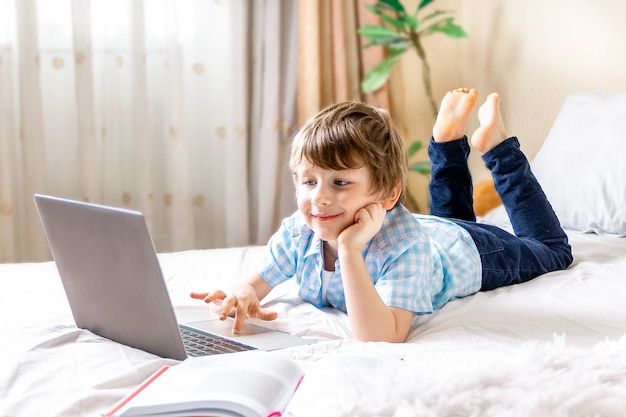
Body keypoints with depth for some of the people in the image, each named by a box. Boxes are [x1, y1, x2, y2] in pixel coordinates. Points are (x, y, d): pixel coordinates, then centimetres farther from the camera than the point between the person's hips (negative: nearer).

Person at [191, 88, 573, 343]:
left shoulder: (404, 247, -50)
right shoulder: (297, 234, -34)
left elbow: (380, 339, -59)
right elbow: (255, 284, -23)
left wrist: (349, 250, -65)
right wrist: (242, 296, -48)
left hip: (469, 251, -4)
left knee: (552, 250, 28)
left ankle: (495, 144, 29)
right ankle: (449, 140, 43)